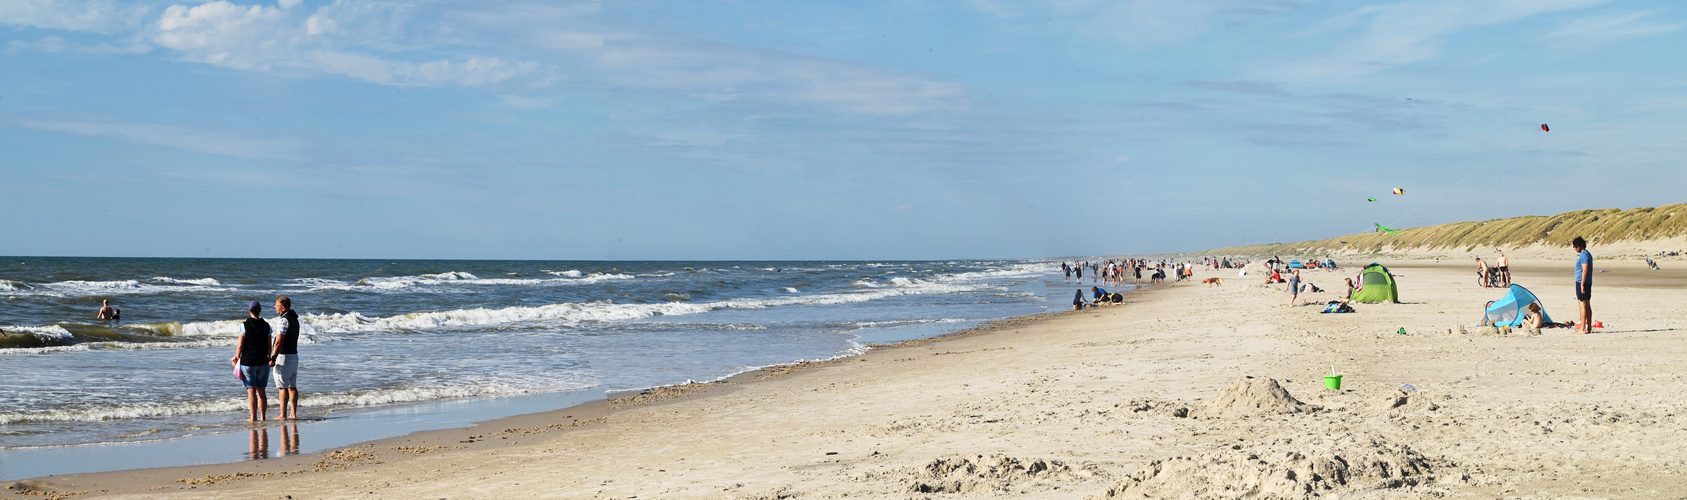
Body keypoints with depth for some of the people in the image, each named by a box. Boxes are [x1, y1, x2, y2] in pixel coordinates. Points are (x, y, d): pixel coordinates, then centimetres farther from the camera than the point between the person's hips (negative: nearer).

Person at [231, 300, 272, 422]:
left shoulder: (244, 325, -9)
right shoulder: (266, 326, 1)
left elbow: (240, 345, -8)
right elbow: (269, 346, 5)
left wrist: (237, 358, 7)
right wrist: (268, 358, 21)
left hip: (248, 361, -3)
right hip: (262, 362, 3)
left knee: (251, 391, 2)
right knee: (261, 391, 9)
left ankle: (254, 417, 1)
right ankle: (262, 417, 9)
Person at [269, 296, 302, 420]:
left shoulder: (285, 320, -16)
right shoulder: (294, 319, 13)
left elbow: (279, 342, -21)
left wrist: (273, 359, -19)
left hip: (284, 356, -9)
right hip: (294, 355, 9)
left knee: (282, 387, -5)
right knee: (292, 386, 10)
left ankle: (283, 415, -5)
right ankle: (293, 414, 11)